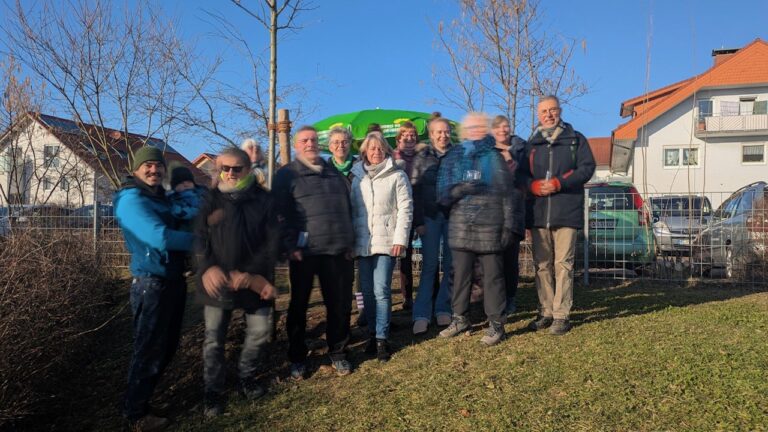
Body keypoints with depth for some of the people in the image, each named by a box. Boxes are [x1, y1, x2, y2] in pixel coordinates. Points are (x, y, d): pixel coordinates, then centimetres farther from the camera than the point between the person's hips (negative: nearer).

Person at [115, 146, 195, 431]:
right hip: (152, 284, -9)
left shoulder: (162, 197, 14)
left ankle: (146, 392, 40)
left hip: (174, 279, 9)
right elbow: (160, 237, -27)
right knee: (148, 350, 1)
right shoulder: (131, 200, -15)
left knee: (167, 345, 20)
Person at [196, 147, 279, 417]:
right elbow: (199, 238, -1)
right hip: (218, 279, 0)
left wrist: (252, 273, -13)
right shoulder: (210, 199, 2)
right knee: (214, 338, 6)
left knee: (260, 330, 6)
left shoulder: (263, 200, 0)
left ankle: (246, 376, 31)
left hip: (253, 278, 1)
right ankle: (213, 391, 22)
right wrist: (209, 268, -17)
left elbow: (272, 241, -4)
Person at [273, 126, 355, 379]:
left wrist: (349, 242, 11)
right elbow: (281, 214, -5)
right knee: (299, 305, 8)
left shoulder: (334, 173, 17)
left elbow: (348, 208, 18)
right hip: (304, 252, -3)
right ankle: (297, 358, 22)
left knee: (340, 305, 8)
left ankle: (337, 353, 24)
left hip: (338, 252, 4)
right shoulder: (287, 175, 2)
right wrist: (290, 246, -13)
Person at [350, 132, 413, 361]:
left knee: (381, 290, -9)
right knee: (367, 291, 7)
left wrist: (400, 239, -10)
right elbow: (352, 210, 13)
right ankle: (373, 334, 19)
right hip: (363, 242, 4)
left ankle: (382, 339, -1)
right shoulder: (357, 178, 13)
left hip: (386, 241, -4)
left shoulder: (397, 176, 2)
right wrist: (351, 240, 6)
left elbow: (405, 209, -3)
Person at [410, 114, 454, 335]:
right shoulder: (421, 157, 5)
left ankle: (443, 309, 15)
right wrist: (418, 221, -6)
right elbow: (415, 190, 1)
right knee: (429, 265, -2)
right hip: (430, 216, -1)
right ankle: (421, 315, 2)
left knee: (450, 265, 3)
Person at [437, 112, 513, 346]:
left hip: (490, 228, -2)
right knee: (460, 275, 9)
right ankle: (460, 318, 24)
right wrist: (461, 189, -17)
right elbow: (443, 194, 4)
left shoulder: (494, 157, 5)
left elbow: (506, 193, 3)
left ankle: (496, 324, 12)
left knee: (493, 276, 2)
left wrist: (507, 225, -2)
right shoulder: (452, 158, 9)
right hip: (461, 228, 2)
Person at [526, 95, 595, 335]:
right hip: (538, 212, 3)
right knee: (542, 264, 6)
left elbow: (587, 167, -1)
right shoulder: (531, 144, 16)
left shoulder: (575, 139, 9)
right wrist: (533, 186, -8)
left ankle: (561, 315, 1)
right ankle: (545, 312, 15)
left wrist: (559, 183, -13)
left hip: (566, 211, -3)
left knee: (563, 264, -5)